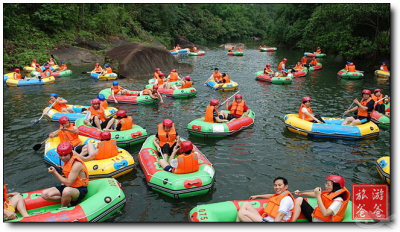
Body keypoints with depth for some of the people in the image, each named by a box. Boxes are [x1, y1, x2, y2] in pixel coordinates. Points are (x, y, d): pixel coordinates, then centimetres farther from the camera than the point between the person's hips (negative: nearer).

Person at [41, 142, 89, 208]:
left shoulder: (77, 164, -24)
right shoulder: (67, 160, 2)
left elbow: (68, 183, -25)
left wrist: (55, 172, -19)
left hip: (80, 190, -8)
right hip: (68, 187, 8)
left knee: (67, 191, -42)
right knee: (45, 194, -4)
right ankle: (68, 201, -9)